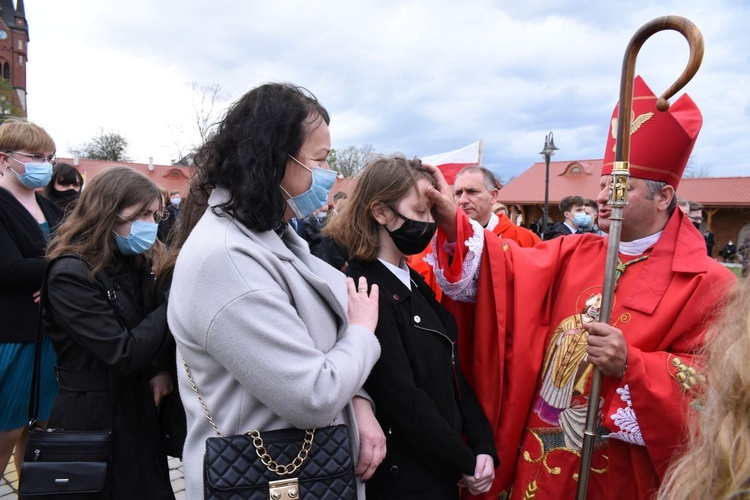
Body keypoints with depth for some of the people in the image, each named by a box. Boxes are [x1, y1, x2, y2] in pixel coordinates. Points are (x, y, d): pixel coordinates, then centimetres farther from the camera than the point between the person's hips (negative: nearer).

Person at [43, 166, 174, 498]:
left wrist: (159, 371, -7)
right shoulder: (70, 274, -20)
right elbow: (125, 354, -24)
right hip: (95, 416, -7)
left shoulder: (134, 262, 4)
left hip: (139, 407, 7)